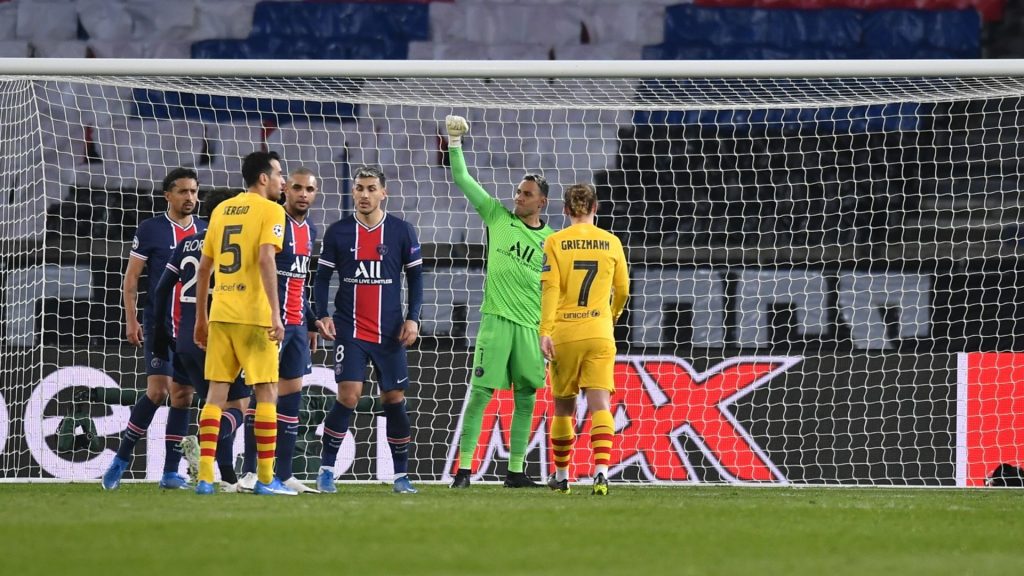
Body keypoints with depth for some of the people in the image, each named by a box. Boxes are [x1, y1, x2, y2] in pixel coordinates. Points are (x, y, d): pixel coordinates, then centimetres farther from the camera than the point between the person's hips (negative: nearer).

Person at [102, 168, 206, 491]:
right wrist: (131, 320, -6)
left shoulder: (204, 232, 10)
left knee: (183, 395, 1)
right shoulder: (150, 230, -2)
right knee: (158, 391, -13)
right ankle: (121, 460, 2)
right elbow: (131, 277, 1)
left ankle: (171, 473, 5)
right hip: (158, 323, -4)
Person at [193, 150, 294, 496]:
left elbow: (204, 267, 16)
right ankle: (265, 478, 0)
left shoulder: (221, 210, 14)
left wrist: (201, 318, 22)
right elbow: (265, 260, -18)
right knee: (266, 392, 2)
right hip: (254, 316, -6)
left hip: (220, 313, 6)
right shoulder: (270, 211, -4)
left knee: (216, 392, 6)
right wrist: (275, 313, -20)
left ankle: (205, 477, -1)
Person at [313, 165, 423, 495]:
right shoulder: (338, 232, 2)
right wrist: (322, 315, -6)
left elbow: (415, 277, 8)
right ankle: (326, 470, -5)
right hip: (349, 330, -1)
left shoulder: (401, 232, 3)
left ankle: (401, 475, 14)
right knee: (348, 396, -14)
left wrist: (412, 318, -2)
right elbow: (322, 277, 7)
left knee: (394, 399, 4)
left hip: (390, 332, 1)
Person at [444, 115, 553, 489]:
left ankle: (515, 471, 11)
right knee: (481, 392, -8)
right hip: (497, 320, -2)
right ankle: (463, 468, -7)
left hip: (533, 327, 2)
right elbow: (462, 179, 5)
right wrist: (454, 143, -4)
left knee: (526, 398, 4)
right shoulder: (498, 217, 5)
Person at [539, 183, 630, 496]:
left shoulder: (556, 242, -1)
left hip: (563, 333, 0)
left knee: (563, 407, 13)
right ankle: (601, 470, -26)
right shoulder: (611, 242, 6)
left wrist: (545, 332, -13)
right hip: (599, 334, 0)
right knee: (600, 404, -7)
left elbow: (550, 288, -10)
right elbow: (622, 289, 14)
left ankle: (561, 476, 25)